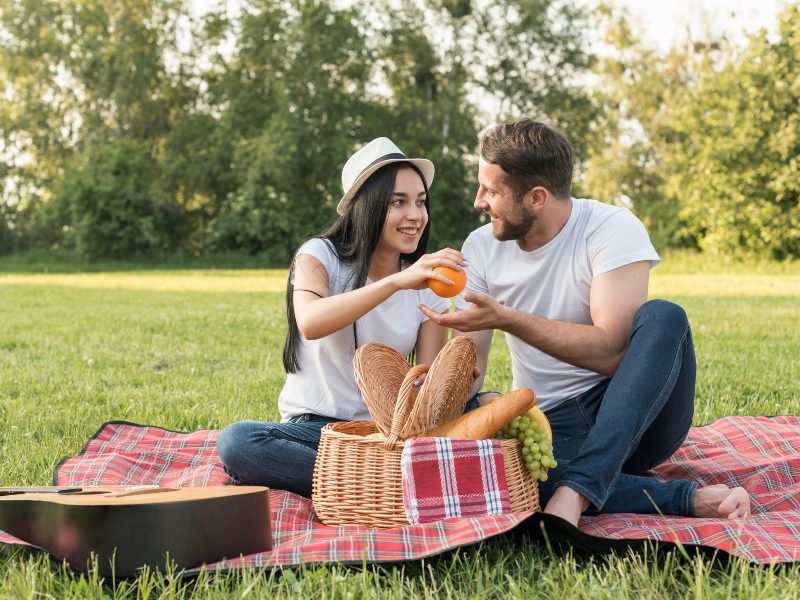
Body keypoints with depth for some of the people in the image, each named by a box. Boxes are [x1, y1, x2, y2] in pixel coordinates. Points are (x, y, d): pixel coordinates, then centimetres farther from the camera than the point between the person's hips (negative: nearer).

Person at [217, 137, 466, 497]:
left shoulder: (425, 284, 6)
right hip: (314, 425, -1)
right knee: (235, 441, -33)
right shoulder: (320, 256, -4)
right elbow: (310, 323, -29)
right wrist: (397, 281, -38)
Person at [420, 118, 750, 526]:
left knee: (664, 317, -32)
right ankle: (686, 498, -25)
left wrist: (506, 318, -26)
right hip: (550, 426, 2)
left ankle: (576, 490, -38)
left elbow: (612, 350, -22)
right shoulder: (482, 247, 3)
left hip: (637, 414, -2)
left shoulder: (613, 229, -12)